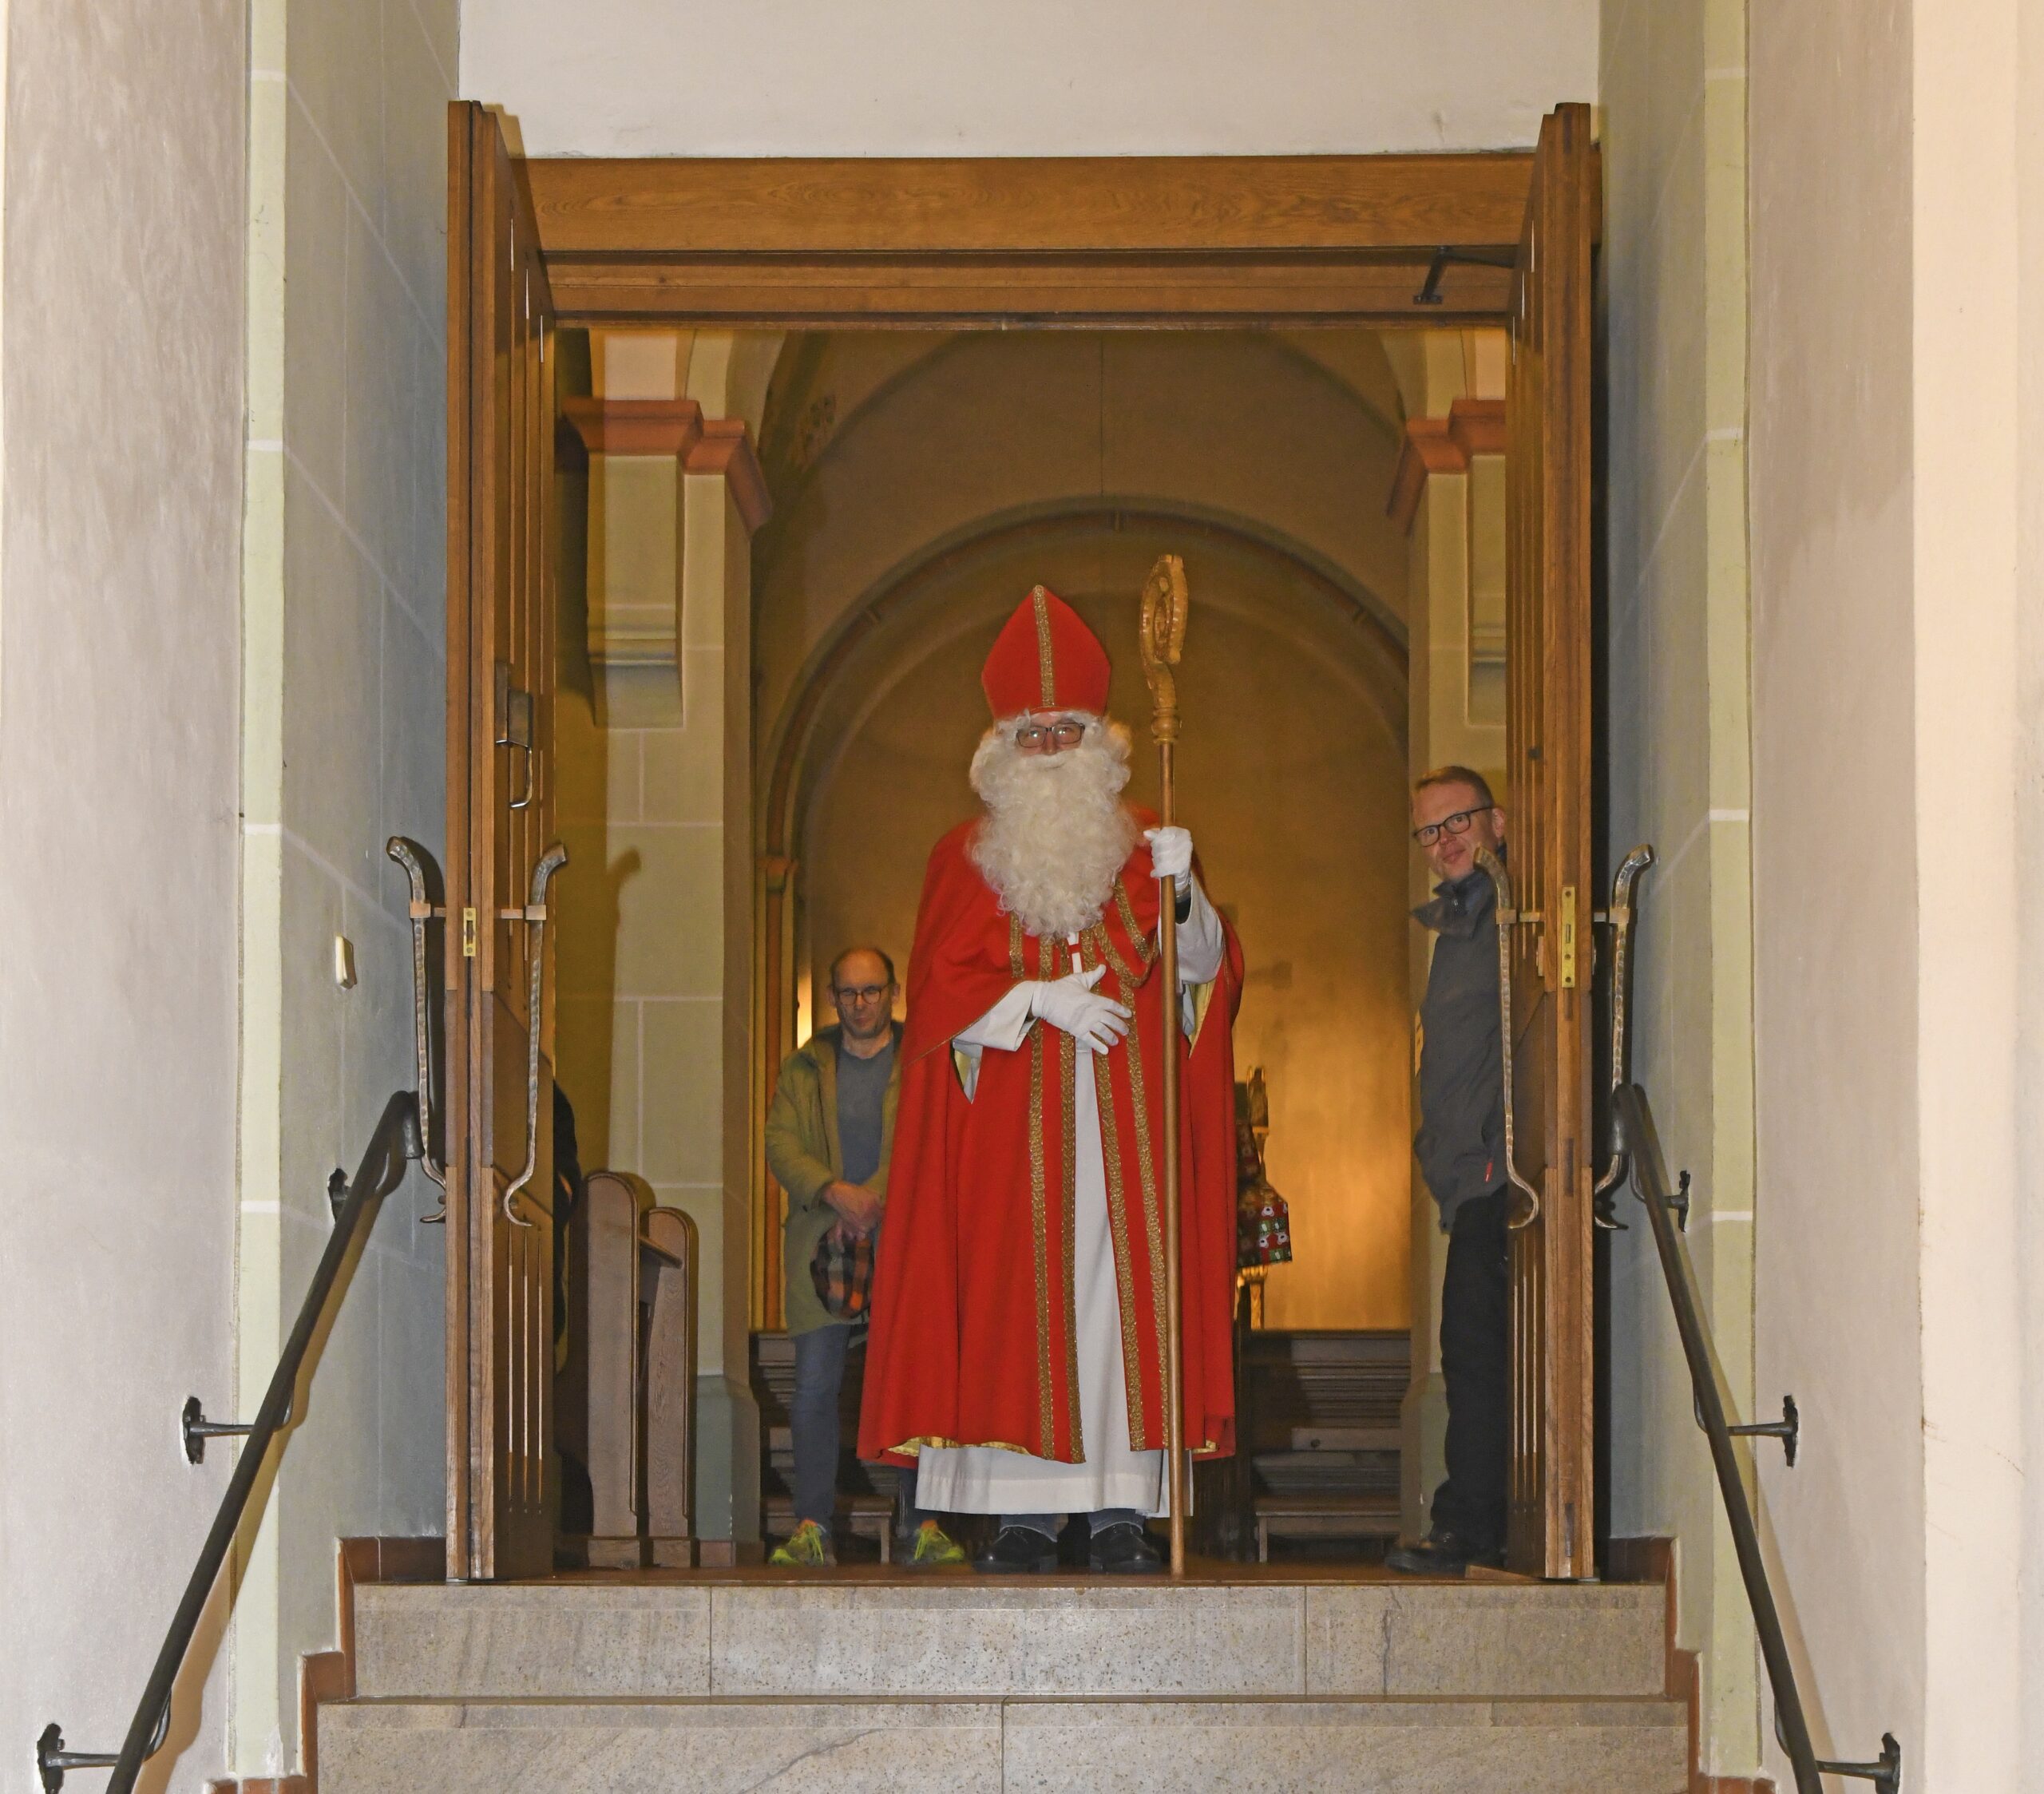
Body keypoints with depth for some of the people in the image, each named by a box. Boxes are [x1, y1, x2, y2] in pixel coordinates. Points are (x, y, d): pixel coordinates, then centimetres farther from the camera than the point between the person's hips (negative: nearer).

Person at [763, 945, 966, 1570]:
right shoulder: (805, 1068, 14)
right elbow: (781, 1145, 5)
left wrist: (876, 1199, -13)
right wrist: (835, 1192, -12)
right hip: (820, 1238, 1)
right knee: (815, 1384, -5)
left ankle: (920, 1523, 0)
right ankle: (812, 1527, -3)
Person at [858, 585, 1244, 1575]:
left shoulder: (1140, 845, 12)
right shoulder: (968, 856, 9)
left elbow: (1205, 967, 5)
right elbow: (939, 989, 1)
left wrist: (1184, 891, -13)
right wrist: (1039, 1000, -13)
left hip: (1122, 1116, 1)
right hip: (1014, 1122, -1)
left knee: (1121, 1292, -5)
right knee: (1018, 1297, -6)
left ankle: (1121, 1509, -5)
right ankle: (1025, 1515, -6)